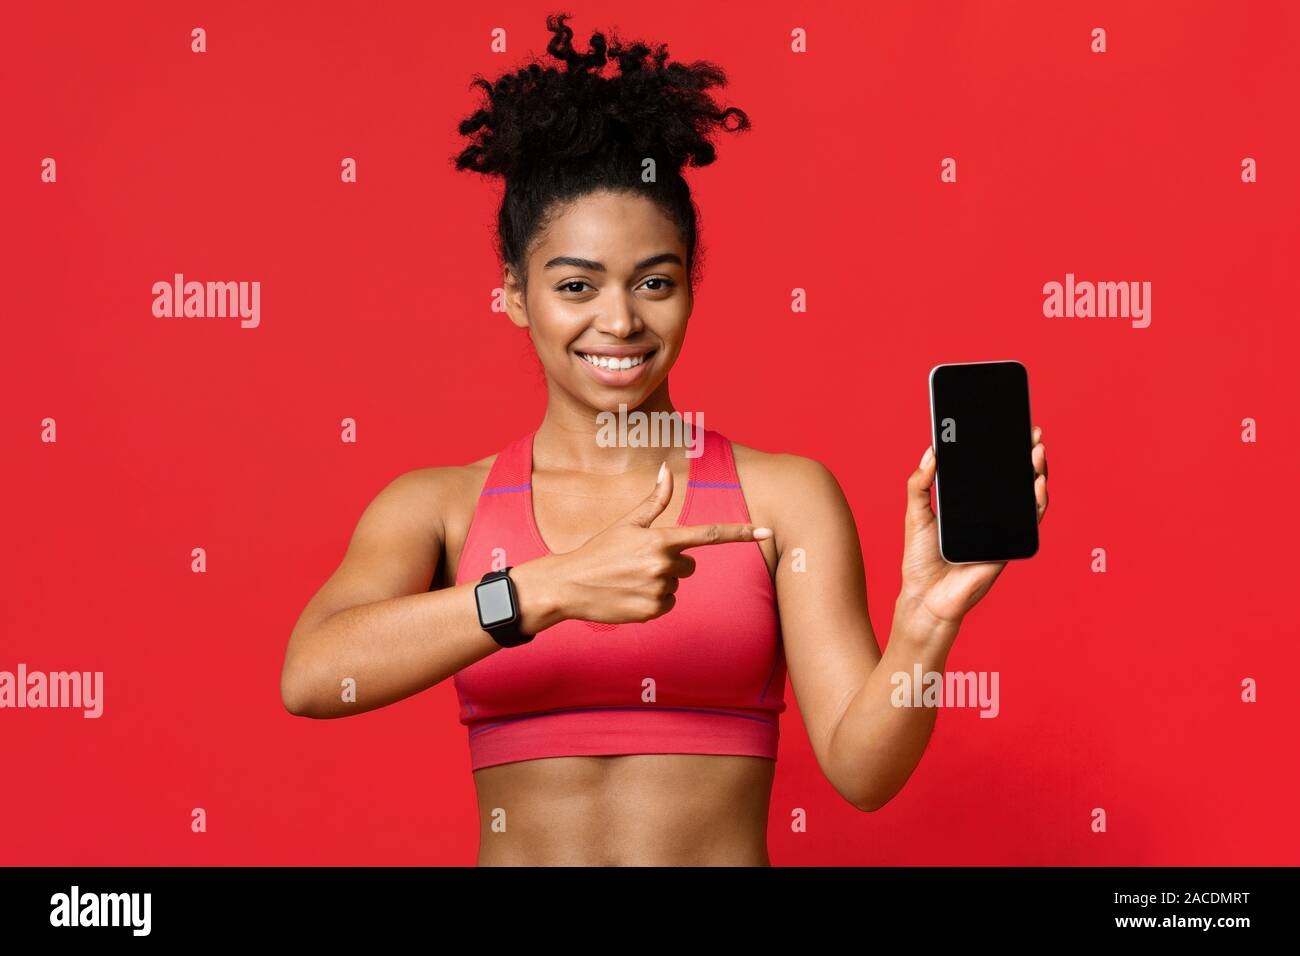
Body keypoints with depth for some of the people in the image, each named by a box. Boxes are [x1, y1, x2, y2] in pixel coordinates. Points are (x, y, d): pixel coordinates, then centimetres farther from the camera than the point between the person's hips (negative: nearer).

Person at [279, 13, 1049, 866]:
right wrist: (551, 589, -24)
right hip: (516, 848, 2)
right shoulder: (437, 507, 3)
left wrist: (927, 621, -23)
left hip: (725, 849, -1)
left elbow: (862, 768, -6)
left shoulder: (784, 496, 1)